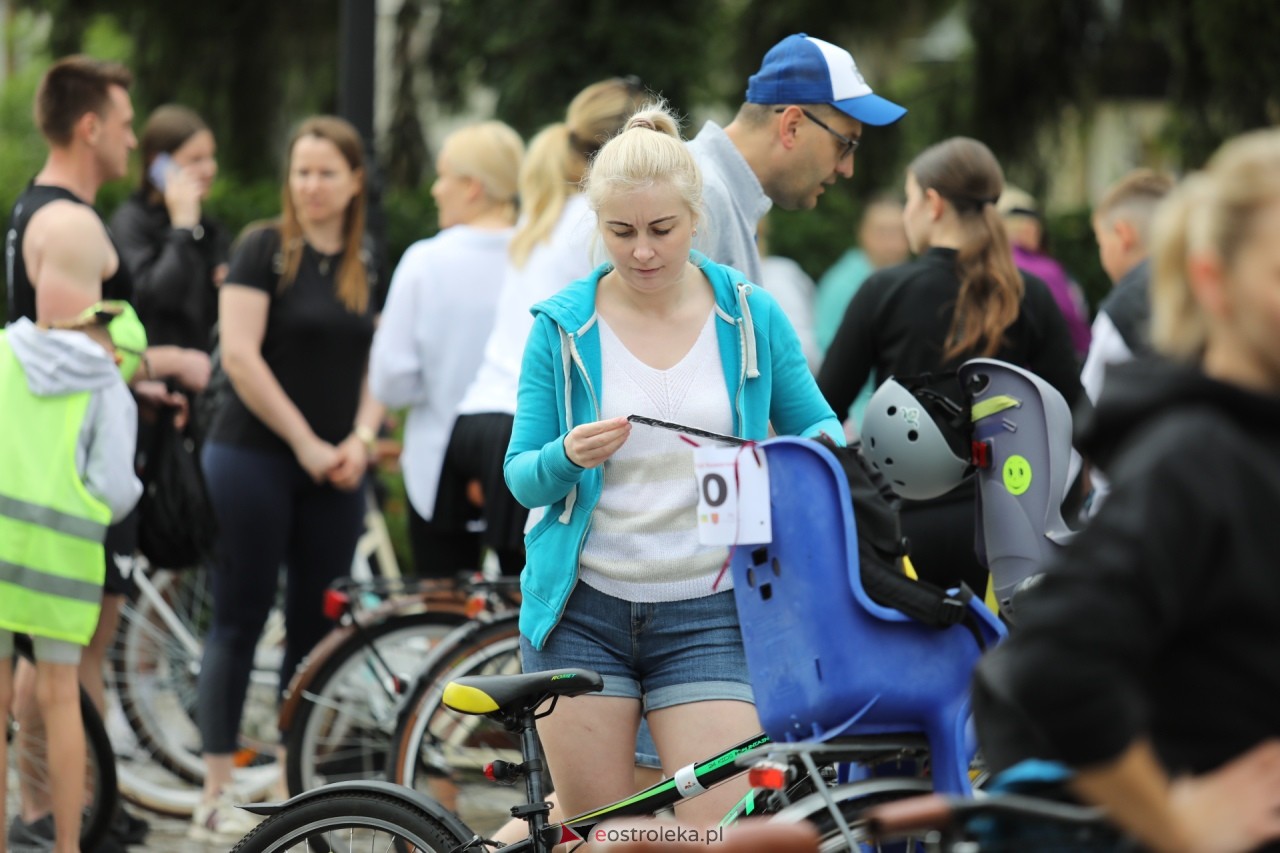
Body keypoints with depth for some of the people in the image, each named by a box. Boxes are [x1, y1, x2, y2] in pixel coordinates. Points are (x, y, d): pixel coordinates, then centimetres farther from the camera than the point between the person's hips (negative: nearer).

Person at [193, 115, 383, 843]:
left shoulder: (370, 268, 11)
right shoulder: (265, 250, -5)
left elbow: (377, 367, 12)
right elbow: (241, 355, -12)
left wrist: (359, 441, -6)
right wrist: (305, 442, -12)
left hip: (334, 473, 5)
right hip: (255, 456, -5)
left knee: (317, 627, 6)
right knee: (240, 620, -3)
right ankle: (217, 797, -2)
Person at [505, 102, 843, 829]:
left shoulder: (751, 316, 2)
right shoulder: (564, 326, 2)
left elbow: (819, 426, 12)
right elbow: (522, 478, 2)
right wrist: (568, 457, -20)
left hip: (707, 617, 0)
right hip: (583, 611, 0)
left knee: (723, 831, -12)